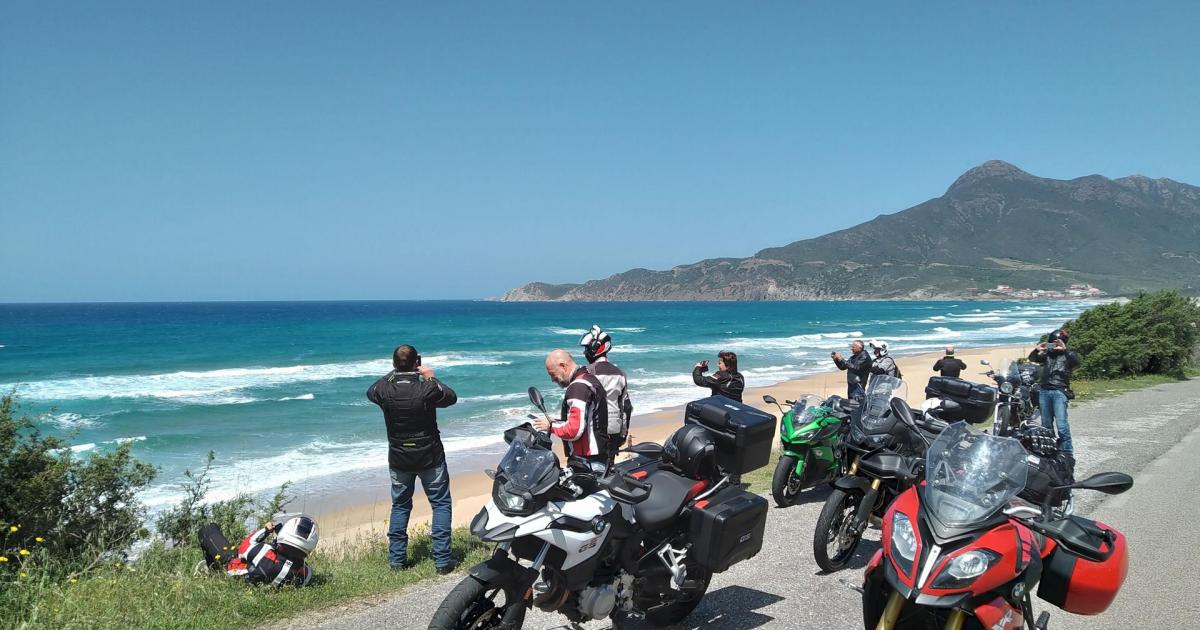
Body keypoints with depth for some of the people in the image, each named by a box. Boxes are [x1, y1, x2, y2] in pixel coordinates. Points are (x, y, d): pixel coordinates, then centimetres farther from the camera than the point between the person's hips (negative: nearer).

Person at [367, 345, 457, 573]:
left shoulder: (384, 389, -13)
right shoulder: (428, 389, -21)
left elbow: (370, 393, 12)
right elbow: (452, 397, -1)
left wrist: (393, 374, 15)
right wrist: (432, 378, 6)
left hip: (398, 458, 3)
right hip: (430, 457, -3)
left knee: (400, 506, 18)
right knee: (441, 504, 7)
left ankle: (397, 559, 19)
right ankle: (442, 560, 3)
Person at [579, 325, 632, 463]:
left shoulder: (588, 371, -11)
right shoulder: (620, 373, 10)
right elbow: (627, 406, 14)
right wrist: (624, 432, 21)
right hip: (614, 431, 6)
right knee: (608, 465, 13)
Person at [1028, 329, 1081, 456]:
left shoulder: (1068, 354, 6)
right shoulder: (1047, 354, 19)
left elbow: (1076, 362, -14)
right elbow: (1032, 358, 12)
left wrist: (1064, 350, -26)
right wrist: (1037, 350, -8)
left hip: (1060, 392, -5)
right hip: (1045, 391, 5)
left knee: (1061, 425, -14)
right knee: (1046, 425, 9)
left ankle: (1067, 454, -10)